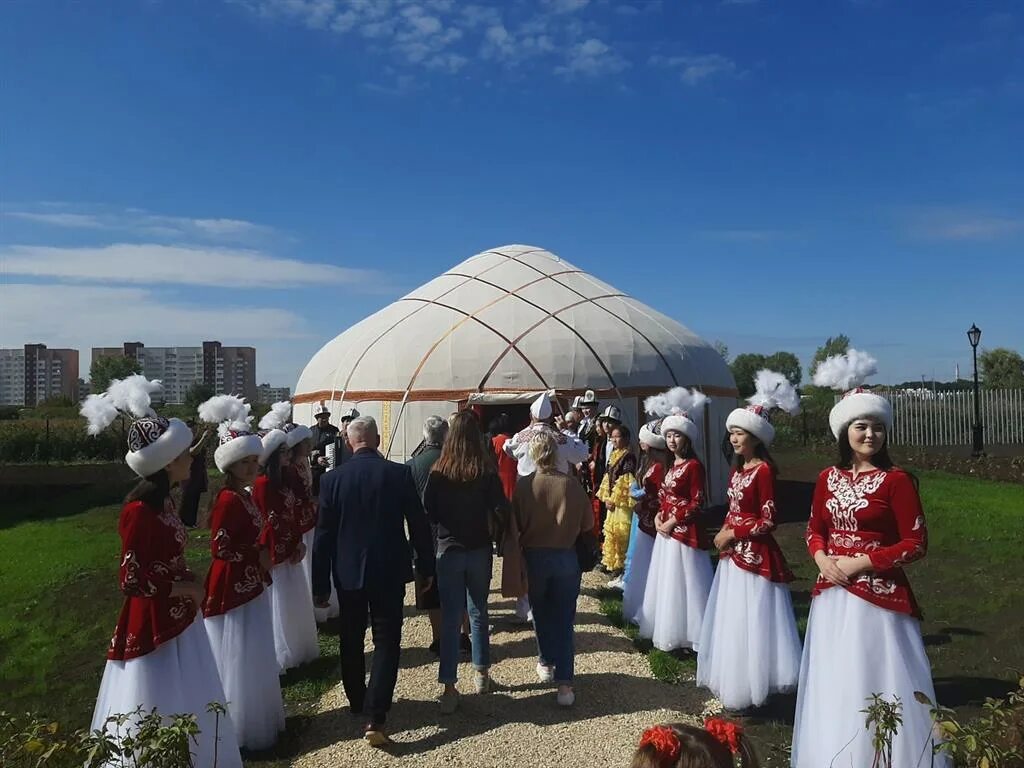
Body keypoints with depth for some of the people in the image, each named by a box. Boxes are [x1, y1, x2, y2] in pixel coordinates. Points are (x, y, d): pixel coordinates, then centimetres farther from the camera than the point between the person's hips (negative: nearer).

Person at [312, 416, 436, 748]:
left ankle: (357, 702, 36)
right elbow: (419, 525, -6)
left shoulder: (332, 478, -7)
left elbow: (323, 535, -4)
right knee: (386, 641, 4)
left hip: (348, 572, 2)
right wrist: (426, 567, 6)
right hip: (389, 571, -2)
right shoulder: (400, 473, -9)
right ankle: (375, 717, -5)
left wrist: (321, 583, 4)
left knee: (351, 640, 20)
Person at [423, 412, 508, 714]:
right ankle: (481, 673, 27)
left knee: (450, 618, 3)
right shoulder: (488, 472, -8)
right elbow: (501, 510, -9)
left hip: (448, 550, -1)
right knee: (478, 613, 17)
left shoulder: (439, 472, -8)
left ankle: (449, 687, 1)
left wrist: (434, 539, 11)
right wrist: (496, 538, 7)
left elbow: (426, 511, -5)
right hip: (480, 550, 1)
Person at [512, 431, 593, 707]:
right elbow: (587, 523, -4)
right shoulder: (572, 485, -13)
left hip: (534, 557, 0)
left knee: (542, 613, 22)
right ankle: (564, 682, 5)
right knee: (564, 619, 8)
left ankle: (546, 663, 37)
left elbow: (515, 524, -7)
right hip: (566, 557, 0)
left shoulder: (524, 485, -14)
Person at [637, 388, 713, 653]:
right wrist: (659, 517, 0)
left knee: (681, 581, -1)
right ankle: (667, 630, 30)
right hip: (666, 529, 9)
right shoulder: (672, 466, 12)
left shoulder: (694, 465, -14)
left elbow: (697, 502, -16)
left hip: (684, 531, -9)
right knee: (666, 580, 17)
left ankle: (683, 634, 11)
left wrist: (672, 522, -16)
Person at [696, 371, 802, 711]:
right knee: (732, 619, 17)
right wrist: (723, 535, 0)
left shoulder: (763, 470, -16)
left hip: (754, 555, -9)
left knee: (750, 621, 1)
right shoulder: (737, 469, 10)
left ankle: (748, 689, 14)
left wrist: (731, 535, -14)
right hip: (733, 553, 9)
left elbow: (767, 521, -17)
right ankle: (732, 681, 31)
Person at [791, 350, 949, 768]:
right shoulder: (828, 478, 5)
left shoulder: (896, 479, -10)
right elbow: (814, 529, 13)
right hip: (833, 595, 5)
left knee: (873, 680, 2)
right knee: (833, 680, 16)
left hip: (877, 596, -5)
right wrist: (821, 558, -7)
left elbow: (916, 543, -10)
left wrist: (863, 562, -15)